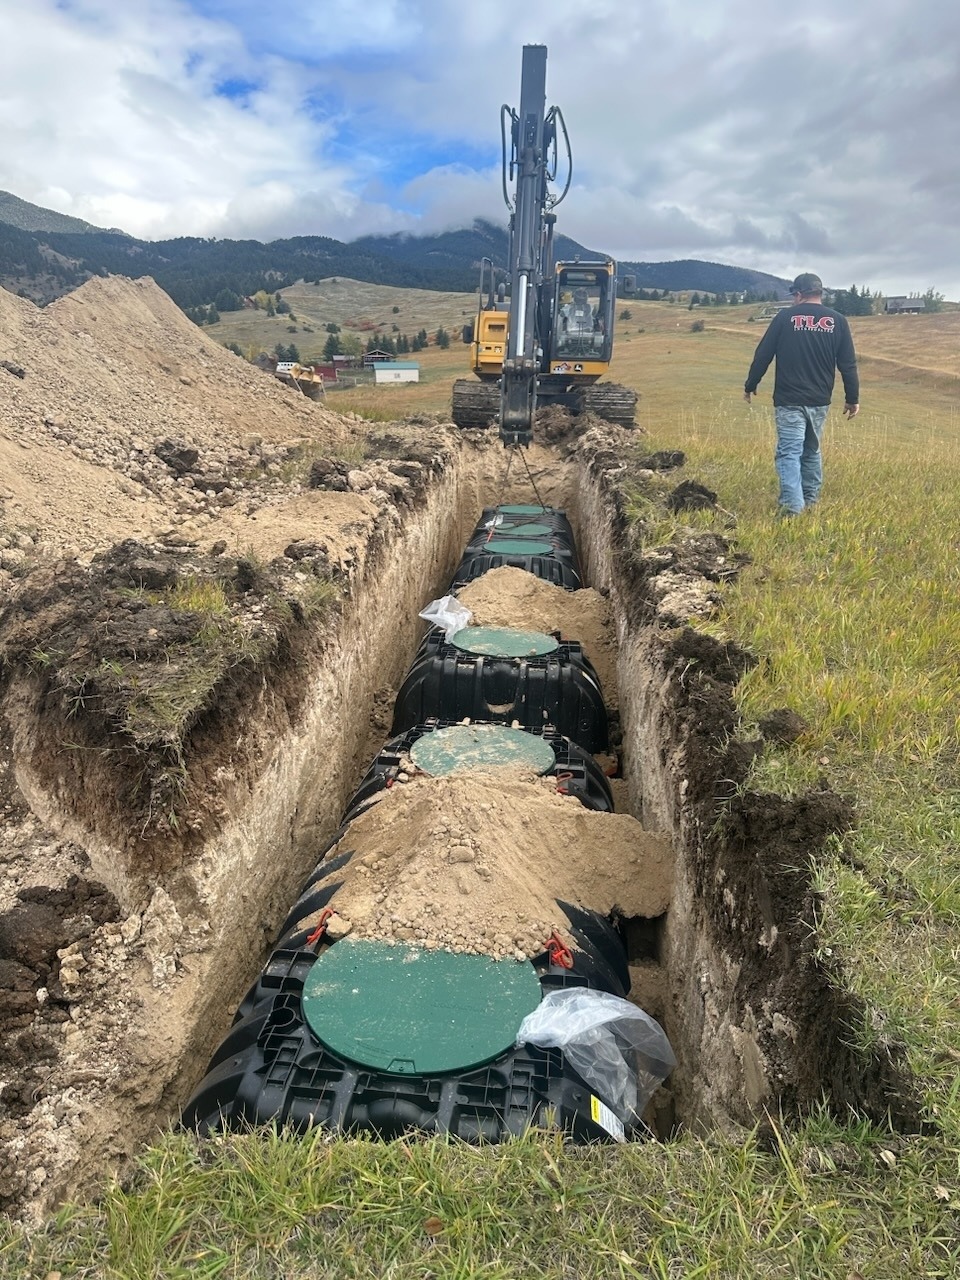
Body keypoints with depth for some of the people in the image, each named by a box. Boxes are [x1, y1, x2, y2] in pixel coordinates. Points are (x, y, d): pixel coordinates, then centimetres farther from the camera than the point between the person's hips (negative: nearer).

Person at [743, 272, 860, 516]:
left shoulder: (785, 317, -3)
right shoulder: (838, 321, 5)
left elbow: (763, 355, 0)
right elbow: (848, 365, 5)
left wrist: (750, 385, 12)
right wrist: (852, 399, 11)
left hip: (789, 400, -4)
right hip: (819, 401, 4)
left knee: (789, 453, -7)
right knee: (812, 451, 20)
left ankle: (792, 506, -20)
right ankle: (810, 500, 28)